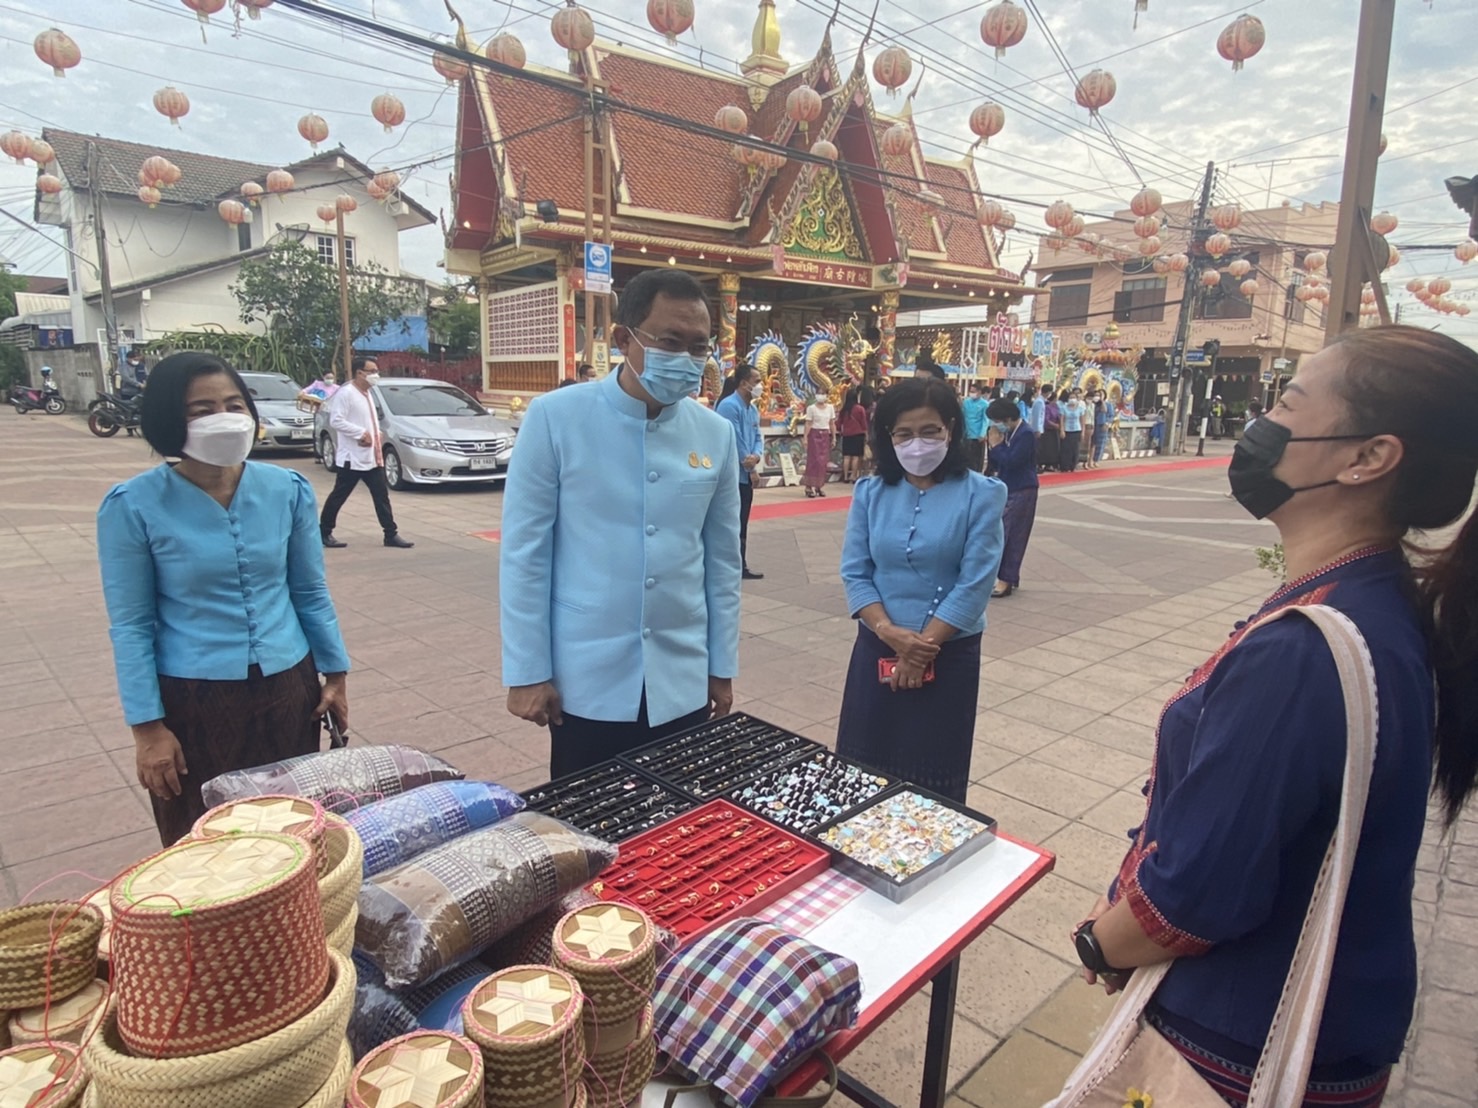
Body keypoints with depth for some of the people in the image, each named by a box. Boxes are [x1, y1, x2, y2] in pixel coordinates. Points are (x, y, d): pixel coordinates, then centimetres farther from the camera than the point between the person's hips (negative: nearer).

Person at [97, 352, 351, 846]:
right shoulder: (133, 506, -10)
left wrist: (335, 673, 8)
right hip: (194, 704, -2)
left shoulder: (288, 490, -3)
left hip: (289, 692, 2)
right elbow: (130, 625, -6)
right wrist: (147, 726, -7)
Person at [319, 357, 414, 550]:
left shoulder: (367, 394, 15)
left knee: (381, 496, 6)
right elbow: (335, 421, -21)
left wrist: (376, 434, 6)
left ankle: (391, 534, 9)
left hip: (372, 457, 8)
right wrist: (361, 433, -23)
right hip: (352, 458, -8)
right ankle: (324, 533, 15)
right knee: (338, 496, 3)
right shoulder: (345, 393, -13)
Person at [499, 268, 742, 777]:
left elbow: (722, 560, 7)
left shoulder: (716, 435, 1)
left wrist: (722, 666, 9)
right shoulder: (555, 418, -10)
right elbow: (524, 553, -7)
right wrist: (527, 672, -7)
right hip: (585, 682, -2)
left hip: (682, 683, 3)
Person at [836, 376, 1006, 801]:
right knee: (863, 773, 12)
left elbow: (975, 584, -12)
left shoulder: (980, 494, -9)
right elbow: (854, 572, -2)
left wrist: (923, 646, -14)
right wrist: (889, 632, -17)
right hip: (877, 650, 3)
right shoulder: (870, 492, 0)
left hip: (949, 655, -3)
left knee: (934, 781, 10)